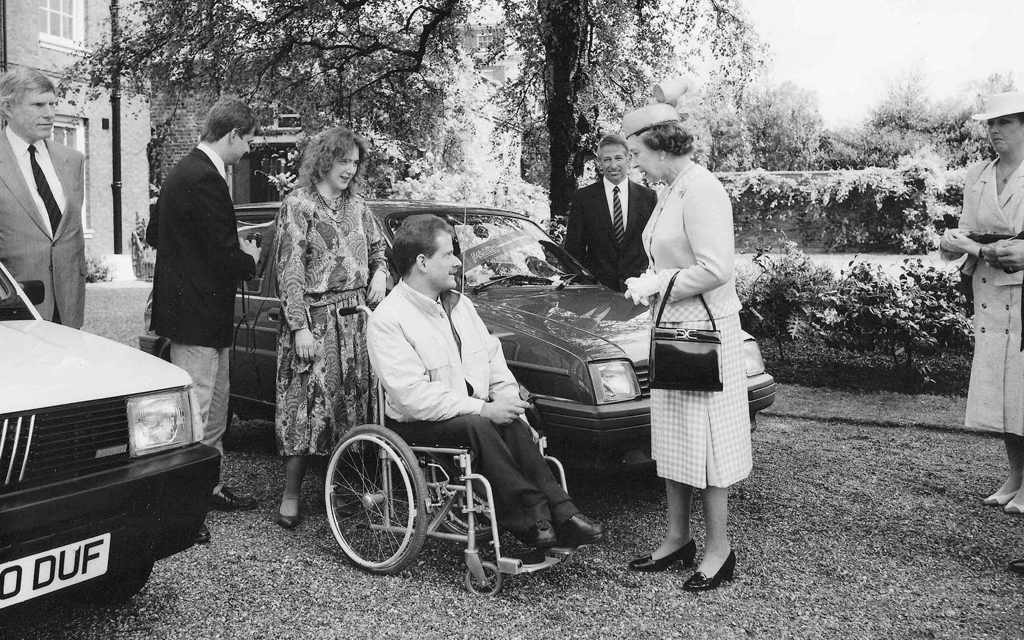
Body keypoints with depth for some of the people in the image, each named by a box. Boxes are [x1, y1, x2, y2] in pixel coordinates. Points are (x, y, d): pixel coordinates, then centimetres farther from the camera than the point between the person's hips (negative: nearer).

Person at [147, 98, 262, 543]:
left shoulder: (183, 172, 11)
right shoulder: (205, 180, -21)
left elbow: (154, 235, 19)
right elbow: (225, 256, -24)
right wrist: (249, 258, -2)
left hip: (195, 311, 11)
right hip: (198, 315, -11)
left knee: (215, 403, 21)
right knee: (194, 413, -3)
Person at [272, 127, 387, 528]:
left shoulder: (356, 206, 14)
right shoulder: (298, 205, -4)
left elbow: (378, 250, 27)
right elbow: (290, 272, -9)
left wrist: (380, 274, 3)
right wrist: (300, 327, -16)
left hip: (356, 318, 6)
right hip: (315, 318, -6)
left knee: (355, 401, 7)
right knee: (309, 403, -6)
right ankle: (291, 495, 3)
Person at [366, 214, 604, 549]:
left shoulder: (460, 304, 15)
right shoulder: (387, 320, -12)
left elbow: (493, 356, 17)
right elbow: (413, 396, -21)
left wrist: (507, 399, -4)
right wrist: (482, 408, -24)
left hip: (476, 413, 6)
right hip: (418, 425, -6)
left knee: (514, 427, -24)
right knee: (477, 427, -33)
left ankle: (561, 513, -26)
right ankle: (533, 518, -28)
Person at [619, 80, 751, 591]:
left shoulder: (701, 189, -17)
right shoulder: (670, 191, 13)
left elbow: (715, 270, -22)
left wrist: (656, 284, -14)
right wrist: (651, 283, 6)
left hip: (705, 329, -10)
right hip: (674, 329, 10)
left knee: (705, 442, 0)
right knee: (673, 439, 15)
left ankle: (718, 548, 14)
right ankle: (678, 536, 27)